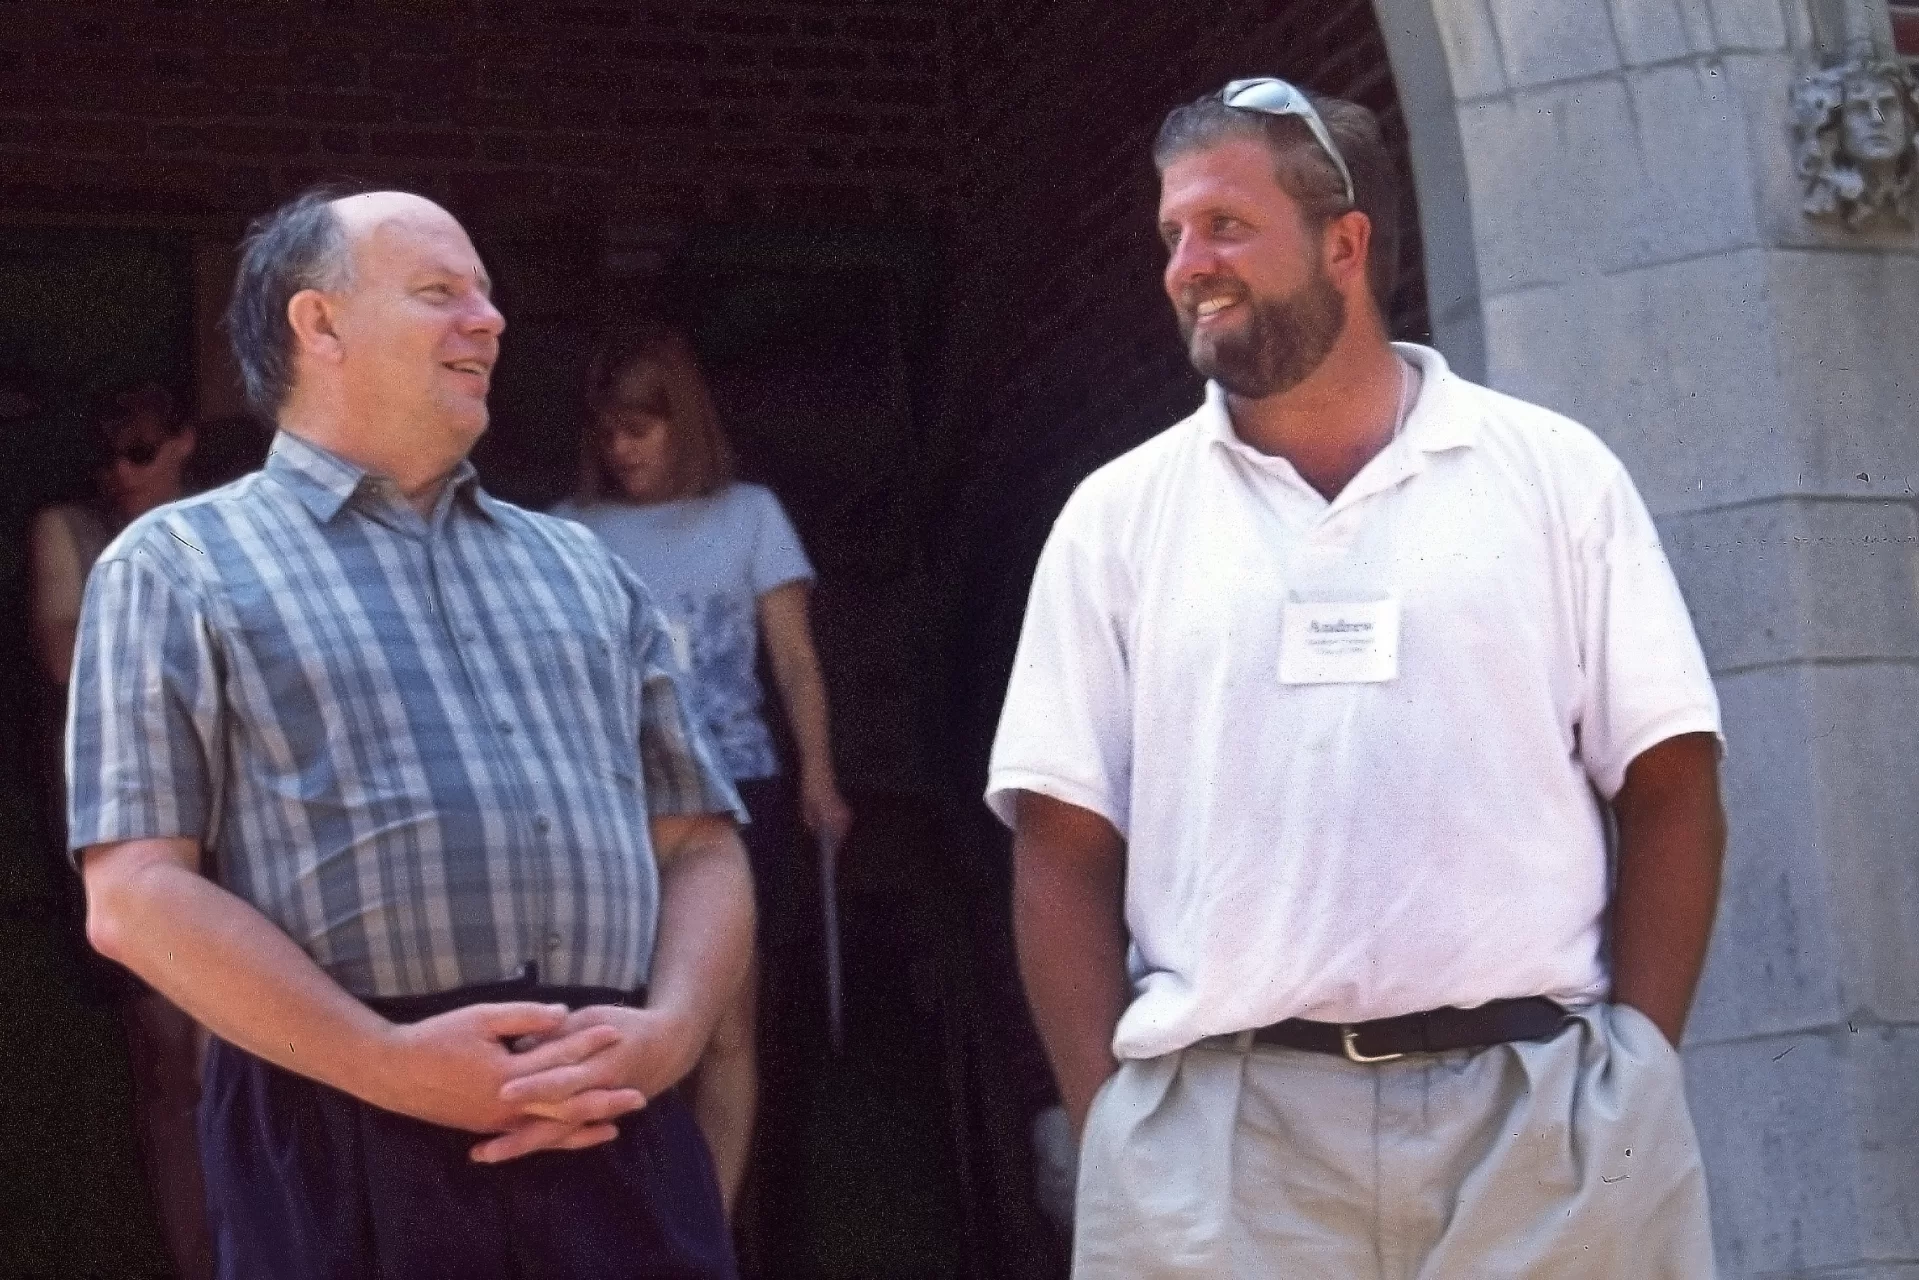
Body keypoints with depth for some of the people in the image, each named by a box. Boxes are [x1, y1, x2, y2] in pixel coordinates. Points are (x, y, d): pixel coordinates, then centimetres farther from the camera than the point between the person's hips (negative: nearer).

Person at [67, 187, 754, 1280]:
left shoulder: (584, 569, 21)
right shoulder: (179, 567, 7)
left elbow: (701, 847, 16)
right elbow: (136, 893, -4)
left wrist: (668, 1031, -5)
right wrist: (390, 1066, -14)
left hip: (620, 1137, 4)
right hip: (345, 1147, -4)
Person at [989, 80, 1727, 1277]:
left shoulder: (1555, 474, 6)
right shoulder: (1117, 517, 8)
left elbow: (1668, 789, 4)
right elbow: (1064, 848, 5)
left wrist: (1636, 1071, -5)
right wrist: (1116, 1122, -4)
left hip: (1544, 1116, 0)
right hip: (1215, 1136, 1)